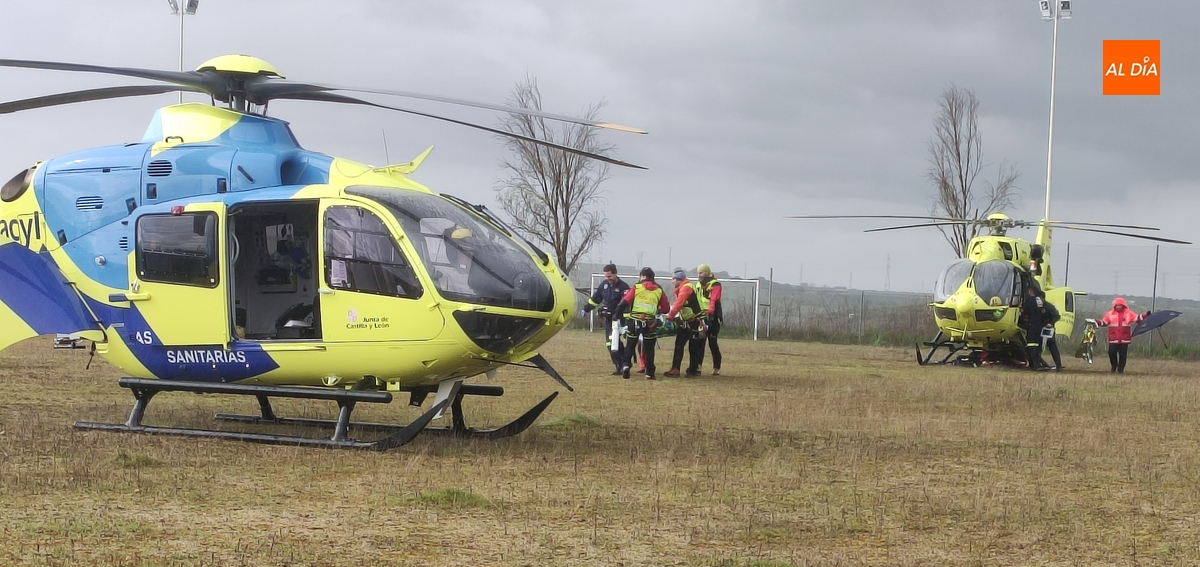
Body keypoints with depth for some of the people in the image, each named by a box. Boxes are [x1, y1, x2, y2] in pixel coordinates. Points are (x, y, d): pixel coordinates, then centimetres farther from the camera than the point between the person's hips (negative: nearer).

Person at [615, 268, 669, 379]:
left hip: (634, 320, -1)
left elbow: (625, 302, -7)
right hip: (649, 323, 1)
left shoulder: (636, 287, -1)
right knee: (649, 348, 11)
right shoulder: (659, 291, 7)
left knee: (630, 346, 11)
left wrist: (617, 312, 6)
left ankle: (625, 365, -8)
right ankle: (649, 373, 10)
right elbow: (666, 308, 10)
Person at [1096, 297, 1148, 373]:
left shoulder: (1129, 313, 6)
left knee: (1123, 354, 1)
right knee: (1111, 353, -3)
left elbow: (1137, 318, 3)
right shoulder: (1110, 314, 6)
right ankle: (1114, 366, 22)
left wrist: (1145, 315, -8)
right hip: (1113, 339, 0)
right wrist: (1096, 322, -9)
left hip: (1124, 339, 0)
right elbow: (1103, 322, 7)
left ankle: (1121, 369, 14)